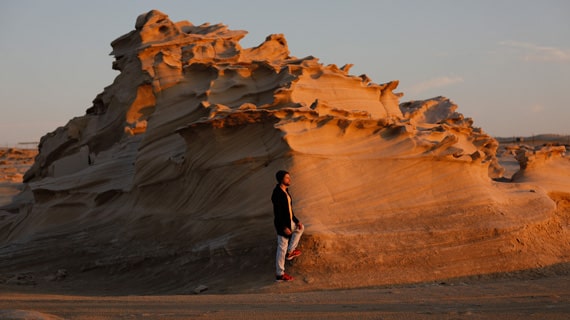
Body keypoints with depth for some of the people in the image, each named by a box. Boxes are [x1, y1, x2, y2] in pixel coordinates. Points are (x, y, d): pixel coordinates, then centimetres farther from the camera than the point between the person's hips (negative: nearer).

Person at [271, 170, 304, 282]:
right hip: (282, 224, -9)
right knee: (282, 248, -1)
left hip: (289, 222, 9)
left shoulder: (285, 191, 6)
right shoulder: (277, 194, -23)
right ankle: (280, 274, 9)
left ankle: (289, 252, 29)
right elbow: (277, 213, -24)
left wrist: (296, 221, 15)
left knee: (300, 228, 30)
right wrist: (284, 227, -25)